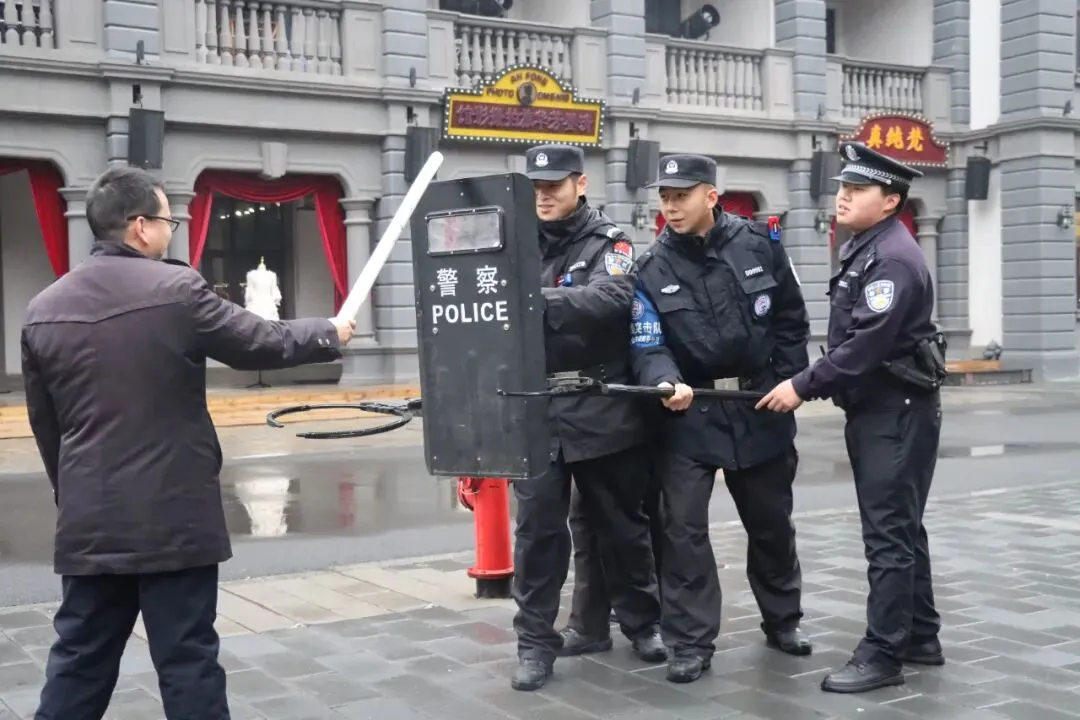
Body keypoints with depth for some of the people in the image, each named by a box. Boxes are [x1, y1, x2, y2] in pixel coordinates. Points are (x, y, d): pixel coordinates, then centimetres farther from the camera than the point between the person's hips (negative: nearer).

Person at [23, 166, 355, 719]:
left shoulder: (43, 309, 5)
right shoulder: (176, 289, -12)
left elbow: (44, 423, 13)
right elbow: (265, 344, -4)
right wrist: (331, 333, 14)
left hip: (89, 521, 5)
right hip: (174, 516, -5)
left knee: (80, 658, 14)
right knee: (187, 659, 4)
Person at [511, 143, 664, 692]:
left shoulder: (608, 242, -2)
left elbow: (610, 300, -21)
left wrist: (537, 300, -34)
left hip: (601, 410, -1)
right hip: (536, 410, 2)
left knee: (621, 524, 12)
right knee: (538, 529, 1)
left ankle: (642, 622, 30)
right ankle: (535, 642, 13)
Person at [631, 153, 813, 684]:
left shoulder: (760, 243, -4)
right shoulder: (651, 269, -7)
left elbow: (791, 319, 4)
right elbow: (648, 346, -12)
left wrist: (785, 383, -1)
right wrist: (667, 384, -32)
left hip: (761, 407, 2)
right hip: (689, 414, -1)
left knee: (771, 522, 15)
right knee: (682, 529, -5)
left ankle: (783, 620, 35)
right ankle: (691, 643, 5)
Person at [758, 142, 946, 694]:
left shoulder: (895, 257, -18)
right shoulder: (860, 250, 13)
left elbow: (867, 343, -25)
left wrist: (802, 386, -20)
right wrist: (813, 384, 9)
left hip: (898, 412, -10)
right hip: (872, 409, 10)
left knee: (889, 535, -6)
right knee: (901, 529, 16)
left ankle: (882, 655, 1)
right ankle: (920, 639, 26)